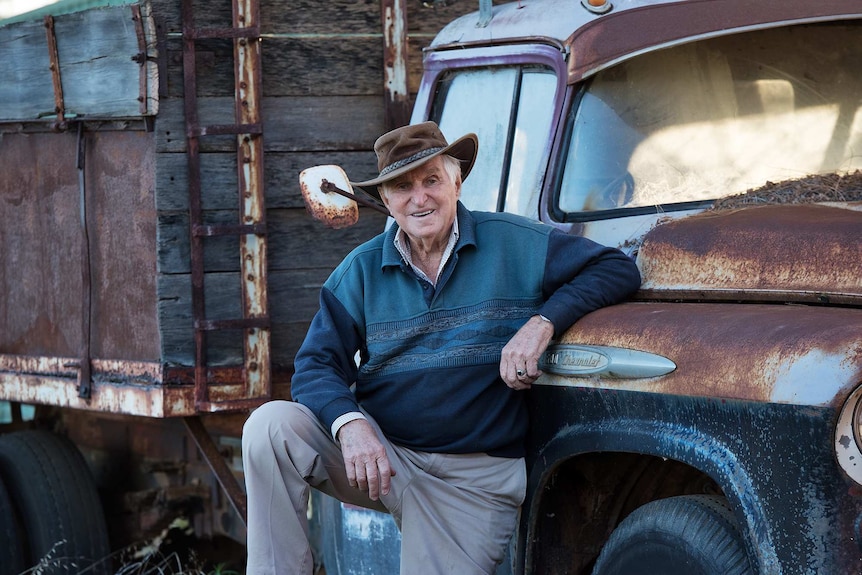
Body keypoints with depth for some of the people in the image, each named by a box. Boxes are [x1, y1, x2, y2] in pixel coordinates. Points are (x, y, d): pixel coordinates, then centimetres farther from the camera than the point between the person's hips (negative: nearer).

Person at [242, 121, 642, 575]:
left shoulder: (513, 244, -2)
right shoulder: (362, 270, 3)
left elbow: (617, 269, -5)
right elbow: (316, 367, -4)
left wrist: (542, 323, -22)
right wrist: (350, 425, -27)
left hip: (477, 478, -1)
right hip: (378, 454, 1)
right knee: (270, 426, -22)